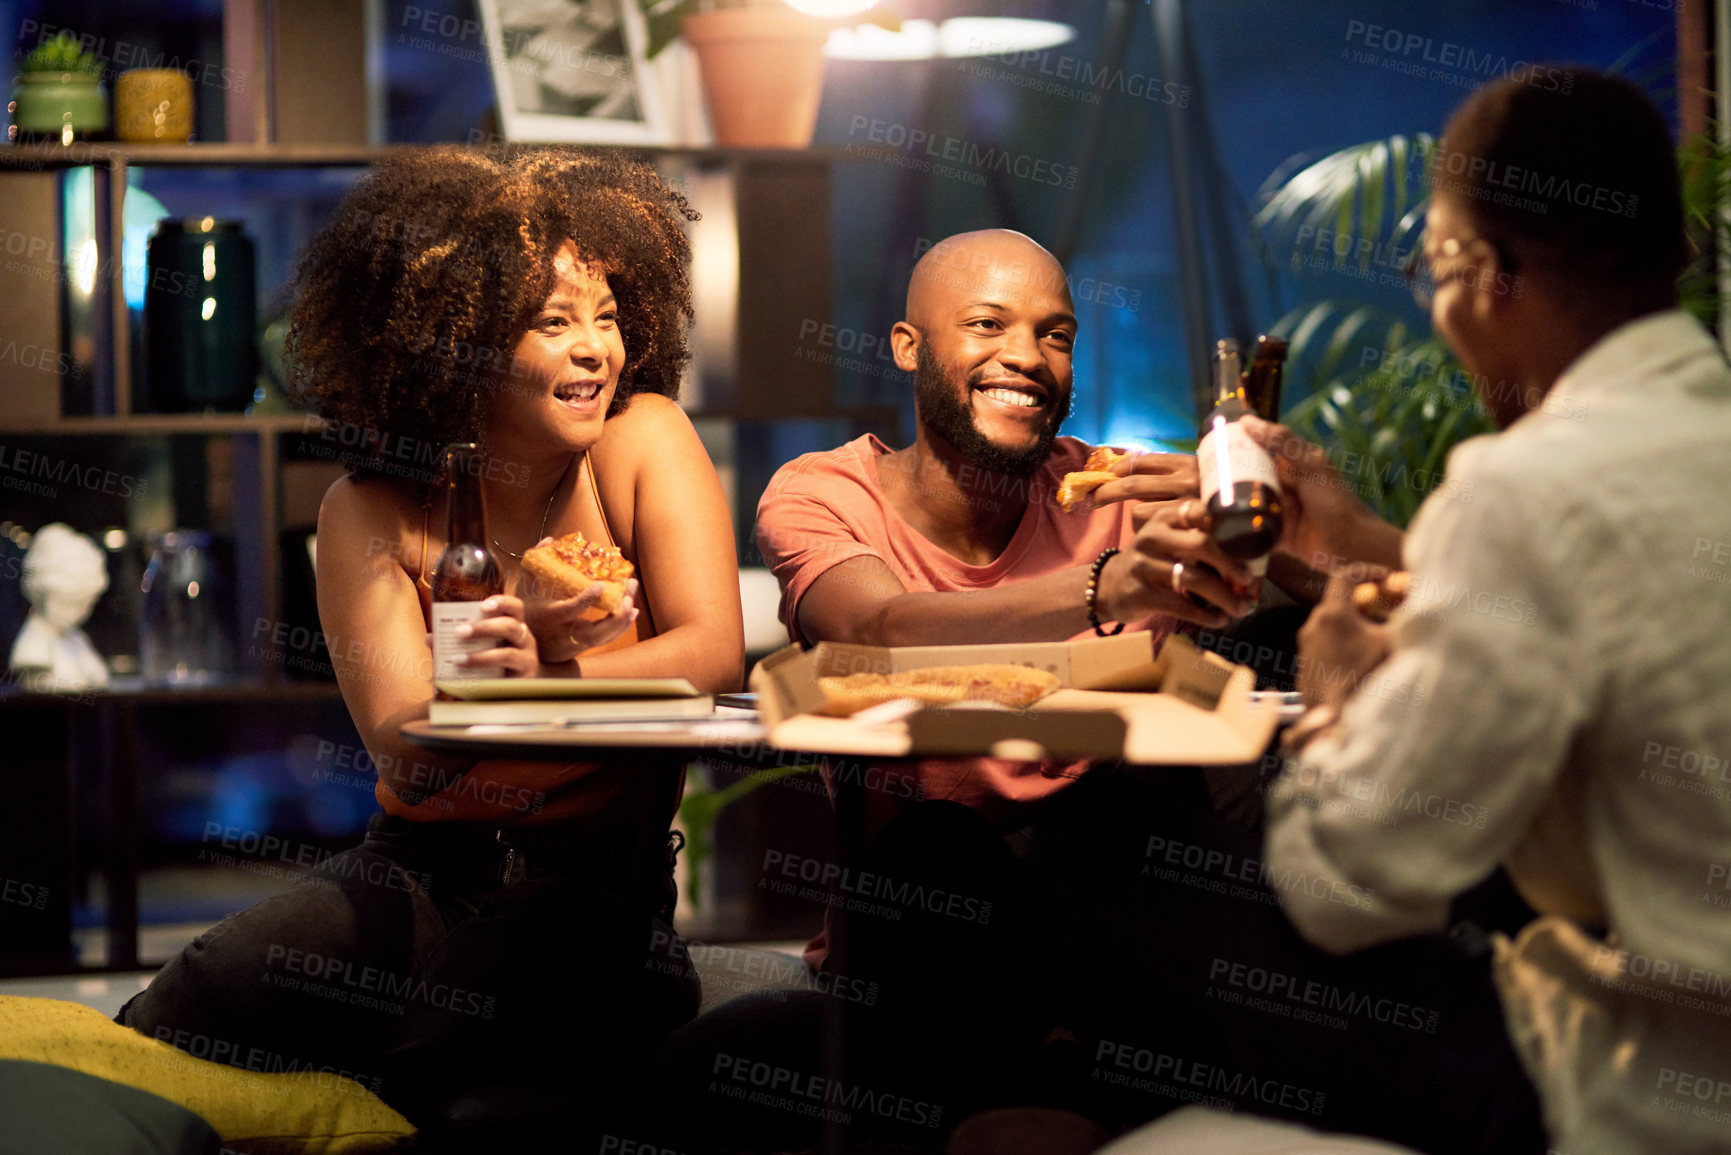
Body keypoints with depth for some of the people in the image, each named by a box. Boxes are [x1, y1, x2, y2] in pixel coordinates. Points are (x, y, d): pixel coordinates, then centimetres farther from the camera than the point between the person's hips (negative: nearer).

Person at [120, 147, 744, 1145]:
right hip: (422, 867, 2)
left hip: (595, 881, -2)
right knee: (188, 1014, -23)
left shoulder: (643, 439, -2)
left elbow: (713, 651, -13)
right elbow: (402, 742, -13)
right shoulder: (373, 516, -2)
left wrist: (543, 679, -30)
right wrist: (527, 649, -36)